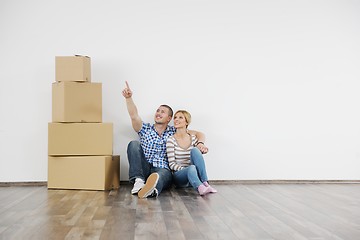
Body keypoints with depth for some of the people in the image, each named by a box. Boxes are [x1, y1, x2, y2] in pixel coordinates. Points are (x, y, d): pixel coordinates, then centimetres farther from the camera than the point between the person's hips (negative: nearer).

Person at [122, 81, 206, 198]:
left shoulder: (174, 132, 17)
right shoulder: (145, 129, 16)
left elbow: (199, 134, 17)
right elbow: (134, 116, -2)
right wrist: (128, 98, -17)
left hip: (163, 170, -2)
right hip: (144, 170, 2)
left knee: (163, 175, -38)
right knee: (134, 144, -19)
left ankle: (153, 188, -76)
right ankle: (138, 181, -35)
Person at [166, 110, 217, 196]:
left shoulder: (193, 138, 8)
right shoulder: (171, 140, -4)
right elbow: (172, 164, -9)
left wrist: (201, 145, -22)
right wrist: (186, 169, -24)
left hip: (193, 175, 3)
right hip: (178, 176, -3)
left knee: (195, 150, -23)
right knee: (191, 168, -36)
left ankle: (205, 183, -34)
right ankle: (200, 187, -67)